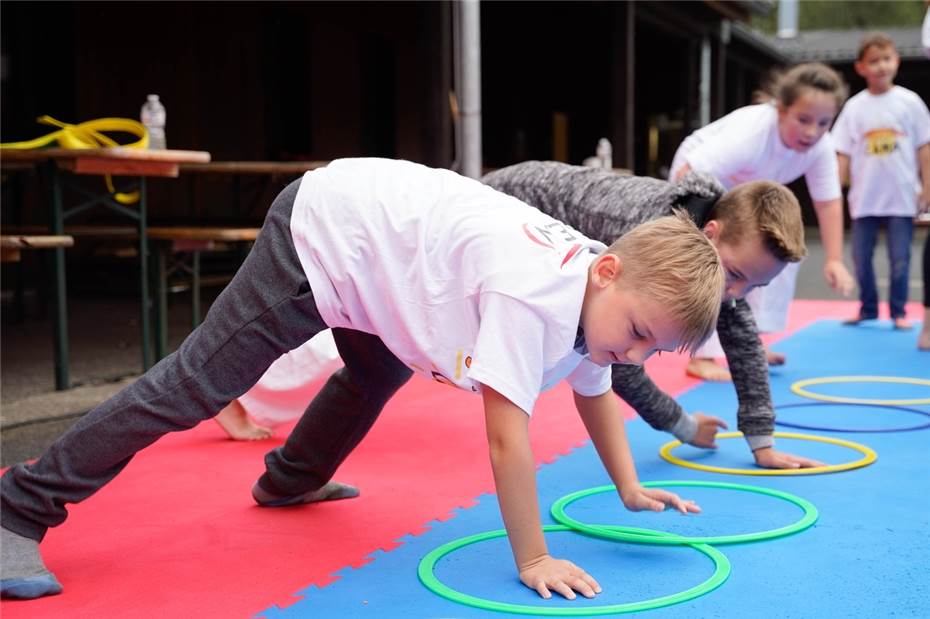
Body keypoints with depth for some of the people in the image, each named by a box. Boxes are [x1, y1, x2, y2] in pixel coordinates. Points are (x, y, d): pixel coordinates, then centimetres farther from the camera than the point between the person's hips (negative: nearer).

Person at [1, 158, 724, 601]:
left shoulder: (605, 292, -7)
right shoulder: (535, 290, -34)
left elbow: (592, 388, 12)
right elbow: (507, 435, -32)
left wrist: (630, 488, 11)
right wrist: (533, 560, -24)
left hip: (370, 233, 10)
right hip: (323, 229, -9)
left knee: (379, 373, 29)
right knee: (195, 384, -9)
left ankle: (287, 483, 52)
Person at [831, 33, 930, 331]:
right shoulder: (854, 107, 2)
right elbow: (842, 153, 2)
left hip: (902, 197, -1)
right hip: (864, 198, 2)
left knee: (900, 260, 1)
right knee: (861, 258, 7)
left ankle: (898, 312, 13)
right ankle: (867, 309, 21)